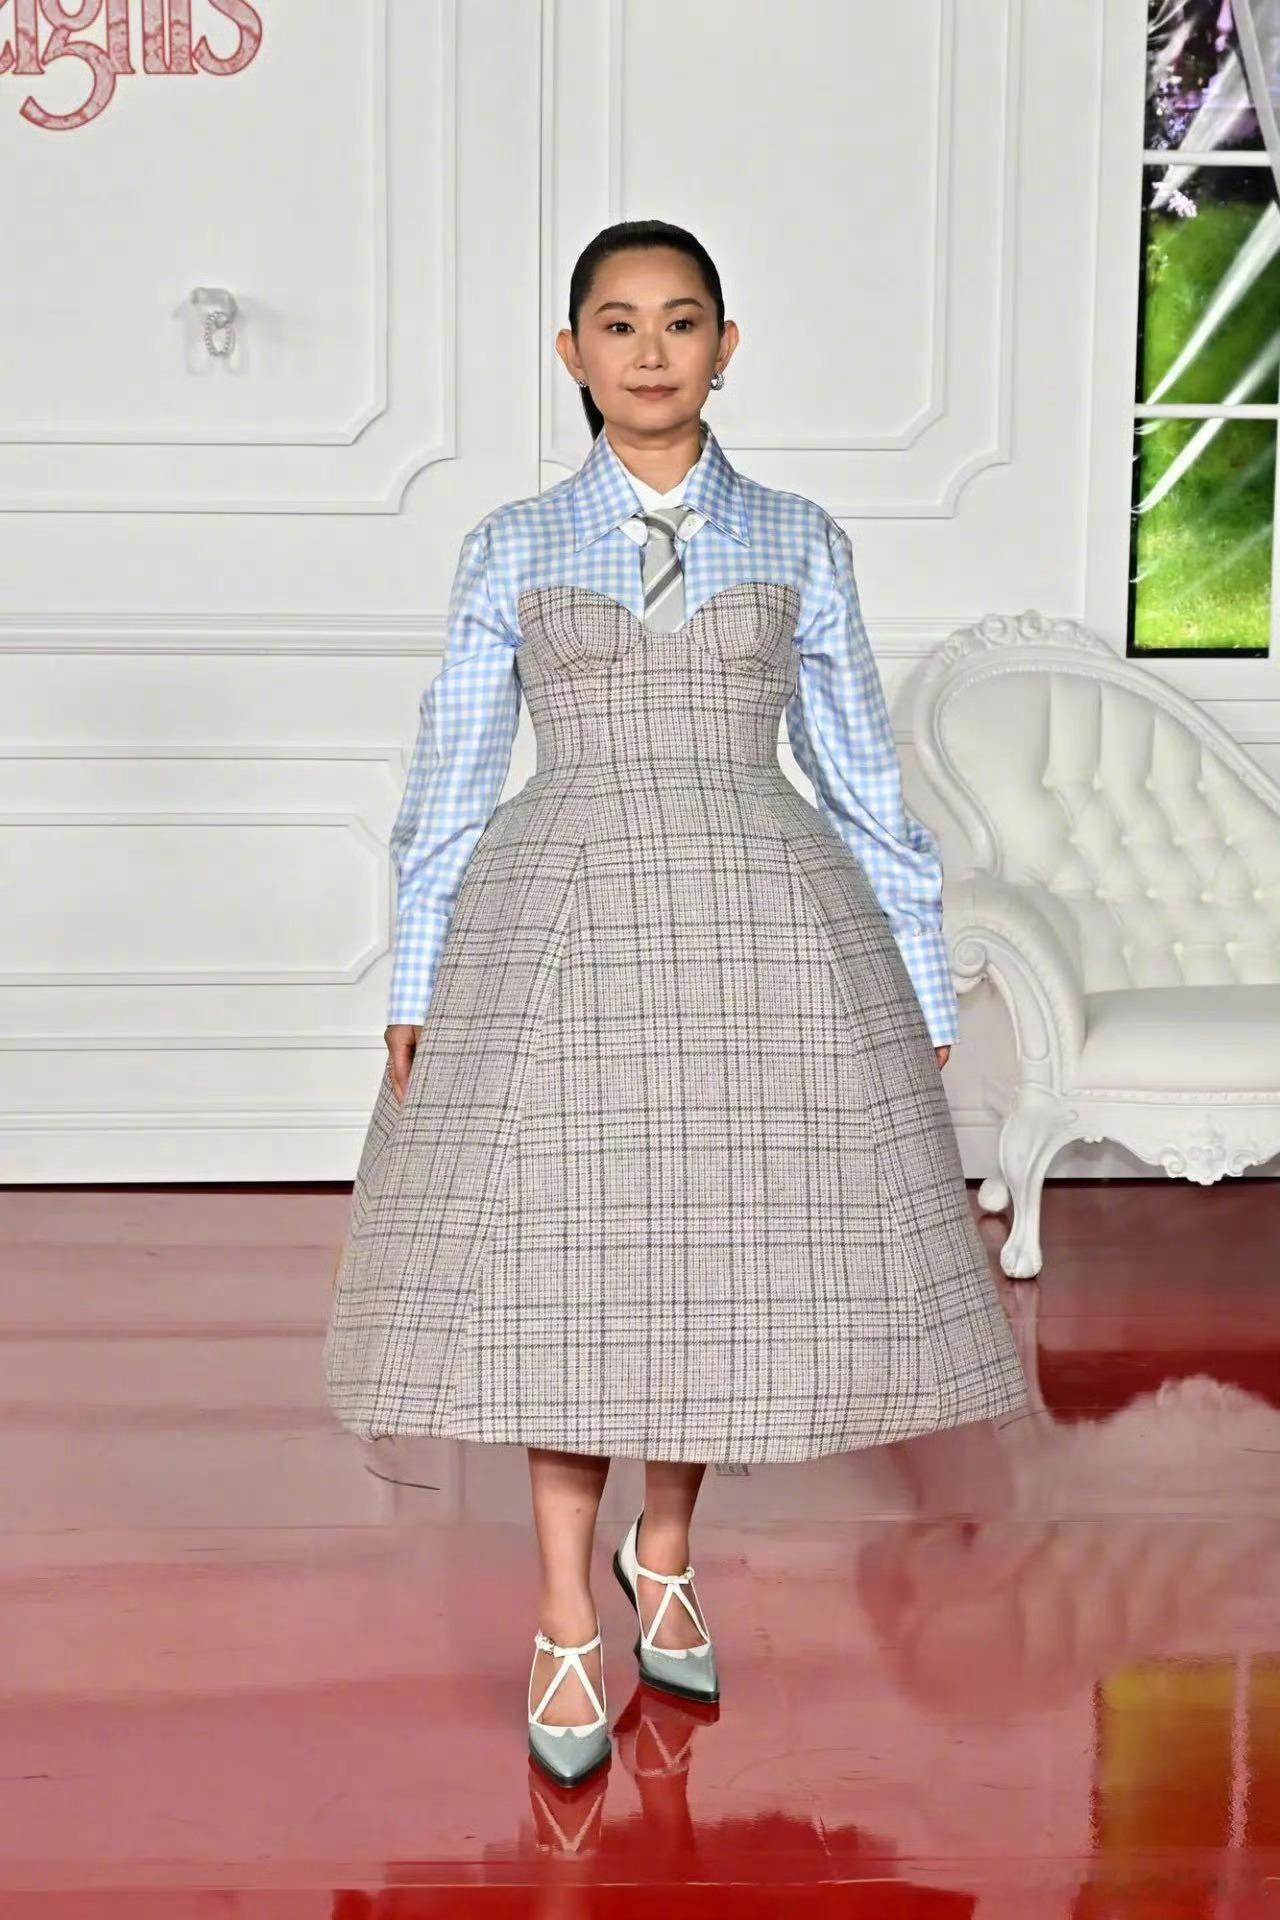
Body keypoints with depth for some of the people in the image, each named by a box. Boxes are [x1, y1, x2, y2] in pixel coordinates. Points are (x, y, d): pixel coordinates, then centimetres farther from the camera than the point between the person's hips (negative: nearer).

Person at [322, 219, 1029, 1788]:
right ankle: (566, 1630, 12)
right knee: (566, 1262, 0)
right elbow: (449, 778, 8)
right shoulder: (513, 547, 8)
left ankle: (663, 1551, 30)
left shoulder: (798, 543, 9)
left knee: (730, 1255, 5)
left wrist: (920, 992, 6)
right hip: (561, 924, -1)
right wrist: (414, 988, 2)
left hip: (766, 925, 1)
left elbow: (859, 774, 9)